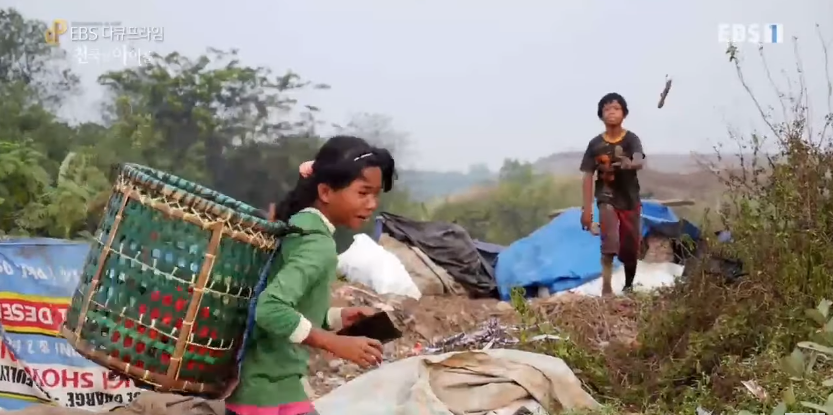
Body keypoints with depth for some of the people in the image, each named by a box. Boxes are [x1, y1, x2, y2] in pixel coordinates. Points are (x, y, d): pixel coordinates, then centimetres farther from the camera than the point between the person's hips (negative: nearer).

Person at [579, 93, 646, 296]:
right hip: (607, 199, 0)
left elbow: (640, 162, -27)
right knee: (609, 243, -22)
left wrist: (631, 164, -53)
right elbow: (588, 177, -1)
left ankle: (628, 287, 30)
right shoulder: (595, 144, -4)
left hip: (630, 200, 1)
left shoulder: (631, 139, -8)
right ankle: (606, 288, -19)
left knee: (631, 249, 8)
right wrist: (586, 208, -5)